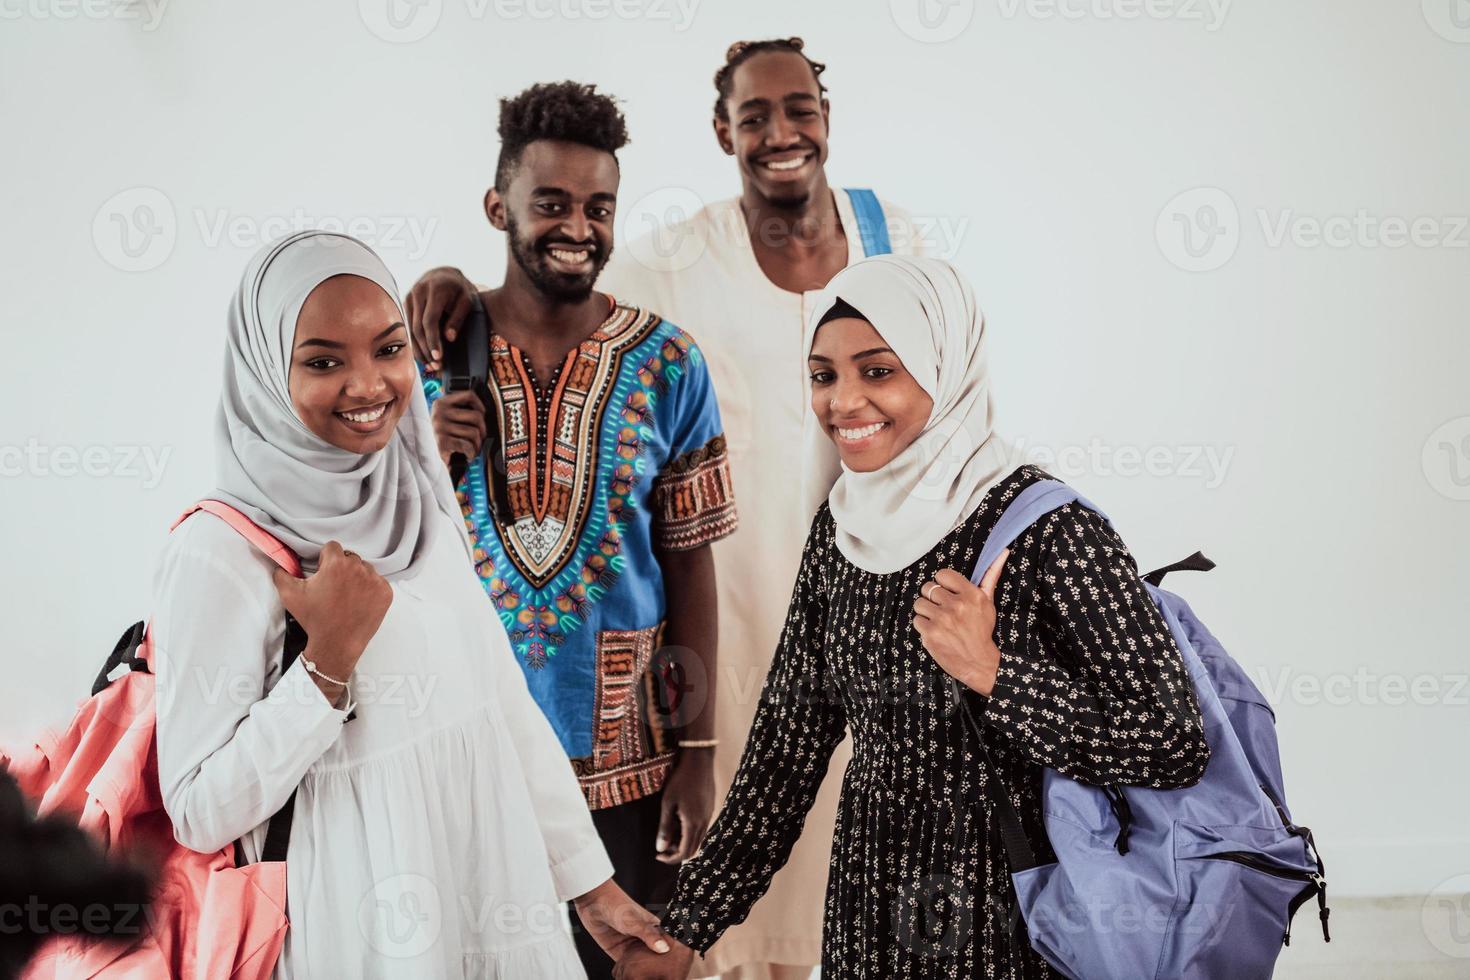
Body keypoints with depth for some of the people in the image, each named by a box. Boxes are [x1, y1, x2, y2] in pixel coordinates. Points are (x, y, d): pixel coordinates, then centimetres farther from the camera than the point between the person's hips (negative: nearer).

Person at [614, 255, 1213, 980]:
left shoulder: (1046, 527, -19)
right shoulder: (838, 528, -1)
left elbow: (1175, 746, -19)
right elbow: (787, 742, 3)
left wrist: (992, 671, -26)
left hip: (1004, 917, -5)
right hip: (867, 902, 5)